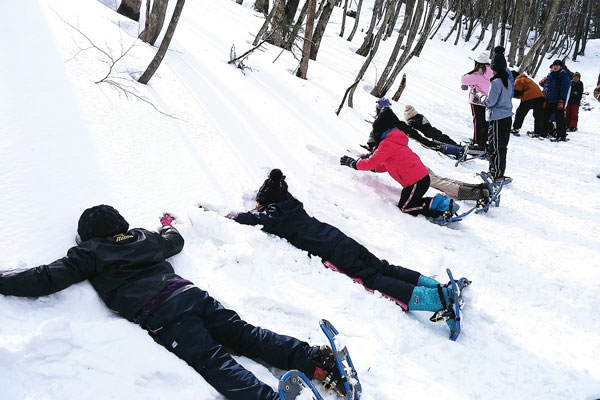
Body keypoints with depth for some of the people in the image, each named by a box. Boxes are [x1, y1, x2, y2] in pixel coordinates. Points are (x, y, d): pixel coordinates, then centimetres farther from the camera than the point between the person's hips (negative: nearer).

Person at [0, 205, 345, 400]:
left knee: (213, 361, -16)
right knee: (247, 335, 3)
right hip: (189, 292, 6)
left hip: (160, 316, -6)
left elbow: (45, 279, 5)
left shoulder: (89, 253, 10)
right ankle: (318, 361, -9)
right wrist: (169, 226, 66)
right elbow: (176, 242, 45)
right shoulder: (142, 237, 26)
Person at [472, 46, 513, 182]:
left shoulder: (496, 82, -18)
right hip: (507, 117, 9)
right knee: (501, 147, 15)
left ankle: (497, 175, 2)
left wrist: (480, 96, 0)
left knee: (495, 147, -2)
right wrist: (483, 96, 16)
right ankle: (496, 171, 25)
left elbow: (490, 102, -17)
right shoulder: (507, 80, 9)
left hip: (497, 119, -9)